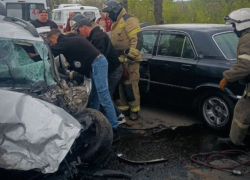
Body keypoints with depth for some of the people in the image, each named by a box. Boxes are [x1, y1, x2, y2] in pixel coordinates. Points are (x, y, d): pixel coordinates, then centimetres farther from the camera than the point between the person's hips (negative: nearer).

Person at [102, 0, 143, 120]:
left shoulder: (129, 20, -10)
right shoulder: (116, 23, 20)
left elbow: (137, 40, -20)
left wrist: (130, 57, -23)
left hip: (129, 61, -9)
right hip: (118, 60, 9)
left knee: (130, 85, -5)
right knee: (118, 85, 10)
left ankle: (134, 110, 6)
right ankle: (123, 108, 21)